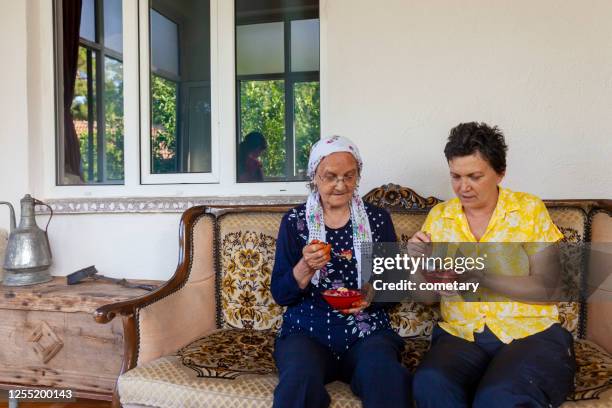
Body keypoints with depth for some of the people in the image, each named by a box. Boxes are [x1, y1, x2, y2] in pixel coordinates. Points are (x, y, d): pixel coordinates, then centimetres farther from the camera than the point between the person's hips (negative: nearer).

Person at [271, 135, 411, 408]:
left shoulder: (378, 219, 8)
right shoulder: (294, 221, 5)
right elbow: (280, 295, 1)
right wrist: (306, 267, -18)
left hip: (367, 332, 1)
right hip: (307, 332, 0)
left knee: (388, 378, -30)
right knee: (301, 381, -31)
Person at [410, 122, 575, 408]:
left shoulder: (529, 209, 2)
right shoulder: (439, 215, 10)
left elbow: (547, 287, -5)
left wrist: (479, 277, -17)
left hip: (531, 334, -2)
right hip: (461, 336, 3)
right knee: (430, 383, -29)